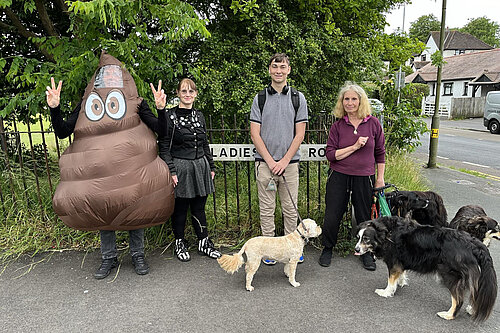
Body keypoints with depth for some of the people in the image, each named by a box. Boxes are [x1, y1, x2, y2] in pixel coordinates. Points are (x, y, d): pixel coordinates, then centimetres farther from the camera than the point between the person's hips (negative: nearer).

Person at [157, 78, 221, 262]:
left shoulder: (199, 116, 11)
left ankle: (203, 243, 24)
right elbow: (164, 146, -8)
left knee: (199, 207, 12)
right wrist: (170, 171, -15)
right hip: (180, 167, -4)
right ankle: (180, 244, 24)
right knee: (180, 209, 7)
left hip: (200, 166, 5)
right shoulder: (169, 116, -6)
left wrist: (211, 167, 14)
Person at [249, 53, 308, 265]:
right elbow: (255, 134, 0)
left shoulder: (298, 98, 6)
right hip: (264, 162, 0)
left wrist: (284, 161, -7)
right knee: (267, 209, 6)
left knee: (290, 209, 8)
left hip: (289, 162, 0)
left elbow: (299, 134, 1)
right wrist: (270, 160, -8)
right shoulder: (260, 98, 5)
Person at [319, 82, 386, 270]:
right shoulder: (337, 126, 0)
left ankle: (367, 252, 31)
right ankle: (327, 249, 26)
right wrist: (355, 146, -15)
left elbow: (380, 153, 8)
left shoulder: (373, 124, 1)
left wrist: (380, 178, 8)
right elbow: (330, 154, -7)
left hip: (364, 178, 0)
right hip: (339, 177, 0)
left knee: (364, 217, 10)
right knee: (332, 216, 4)